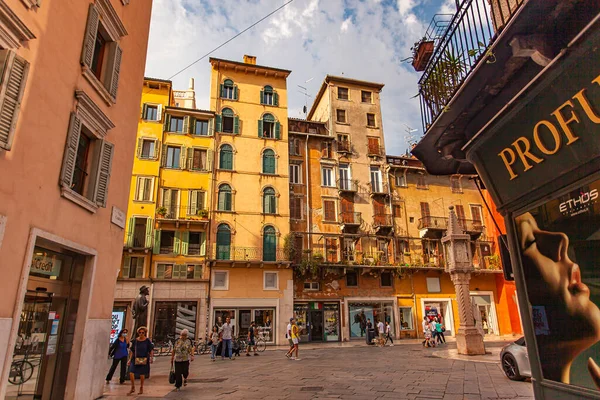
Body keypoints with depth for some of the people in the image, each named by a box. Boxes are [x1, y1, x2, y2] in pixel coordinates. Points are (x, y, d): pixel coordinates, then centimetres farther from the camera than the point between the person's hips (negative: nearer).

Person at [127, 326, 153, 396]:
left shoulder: (147, 341, -3)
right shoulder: (135, 340, 2)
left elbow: (151, 350, -2)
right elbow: (132, 351, 9)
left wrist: (151, 358, -12)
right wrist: (130, 359, 5)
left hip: (144, 359, -2)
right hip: (135, 359, 2)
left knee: (142, 374, 4)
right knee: (131, 373, -10)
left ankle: (141, 388, 24)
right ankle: (133, 388, 10)